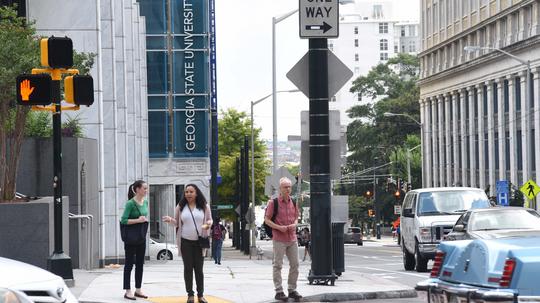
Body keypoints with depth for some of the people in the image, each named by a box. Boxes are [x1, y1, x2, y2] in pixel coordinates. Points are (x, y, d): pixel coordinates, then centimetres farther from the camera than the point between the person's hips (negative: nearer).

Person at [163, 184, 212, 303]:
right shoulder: (180, 207, 3)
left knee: (199, 269, 4)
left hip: (200, 241, 0)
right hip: (186, 242, 0)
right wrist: (170, 220, -13)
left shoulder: (204, 206, 2)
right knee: (188, 268, 4)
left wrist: (208, 224, -13)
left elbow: (209, 219, 10)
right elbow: (177, 223, 8)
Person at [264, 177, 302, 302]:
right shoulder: (273, 202, -6)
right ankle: (279, 291, 2)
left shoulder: (293, 202, 10)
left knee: (295, 265, 7)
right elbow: (267, 220, -4)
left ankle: (292, 289, 17)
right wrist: (279, 227, -16)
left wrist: (294, 224, -2)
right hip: (279, 239, -5)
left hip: (292, 238, 5)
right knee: (278, 265, -2)